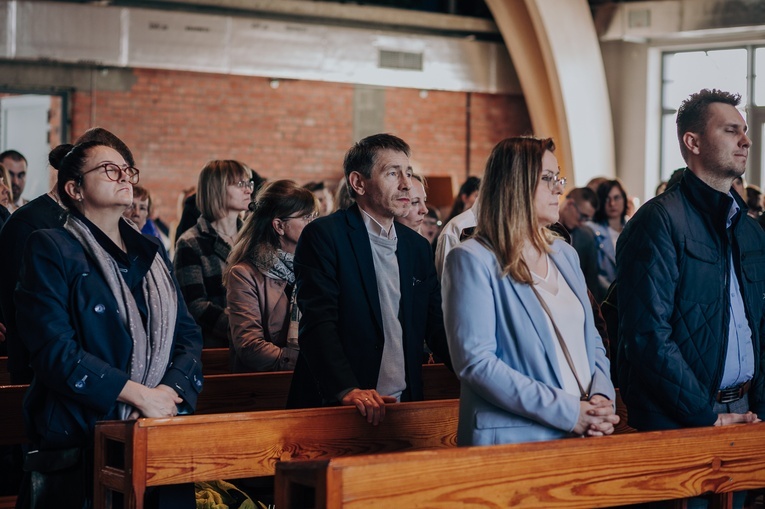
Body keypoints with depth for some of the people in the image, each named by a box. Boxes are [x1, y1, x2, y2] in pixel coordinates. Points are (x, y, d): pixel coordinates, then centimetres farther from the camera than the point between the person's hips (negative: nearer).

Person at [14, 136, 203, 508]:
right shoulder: (51, 250, -2)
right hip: (80, 443, -5)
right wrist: (139, 394, -15)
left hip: (162, 433, 5)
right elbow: (54, 351, -12)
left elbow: (188, 335, 13)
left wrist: (171, 389, -8)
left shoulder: (151, 252, 18)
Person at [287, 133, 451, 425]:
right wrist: (347, 389, -27)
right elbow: (317, 322, -13)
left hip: (403, 408, 5)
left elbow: (436, 327, 15)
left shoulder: (418, 247, 16)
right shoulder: (323, 236, -3)